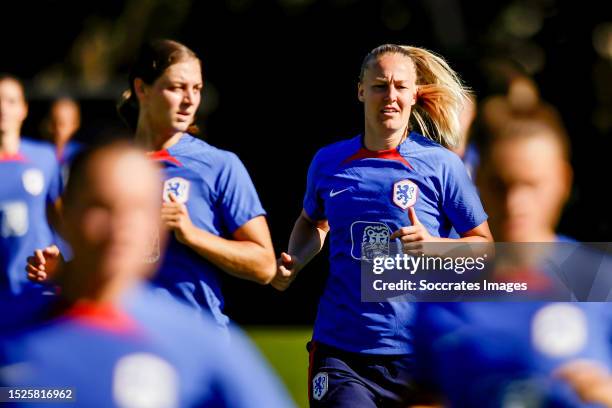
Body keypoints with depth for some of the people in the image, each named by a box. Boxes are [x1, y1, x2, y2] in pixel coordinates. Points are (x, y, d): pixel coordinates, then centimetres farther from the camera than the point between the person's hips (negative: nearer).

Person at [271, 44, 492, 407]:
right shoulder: (328, 162, 7)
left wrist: (433, 244, -14)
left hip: (420, 352, -1)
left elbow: (485, 243, 3)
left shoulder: (442, 165, -2)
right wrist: (293, 264, 8)